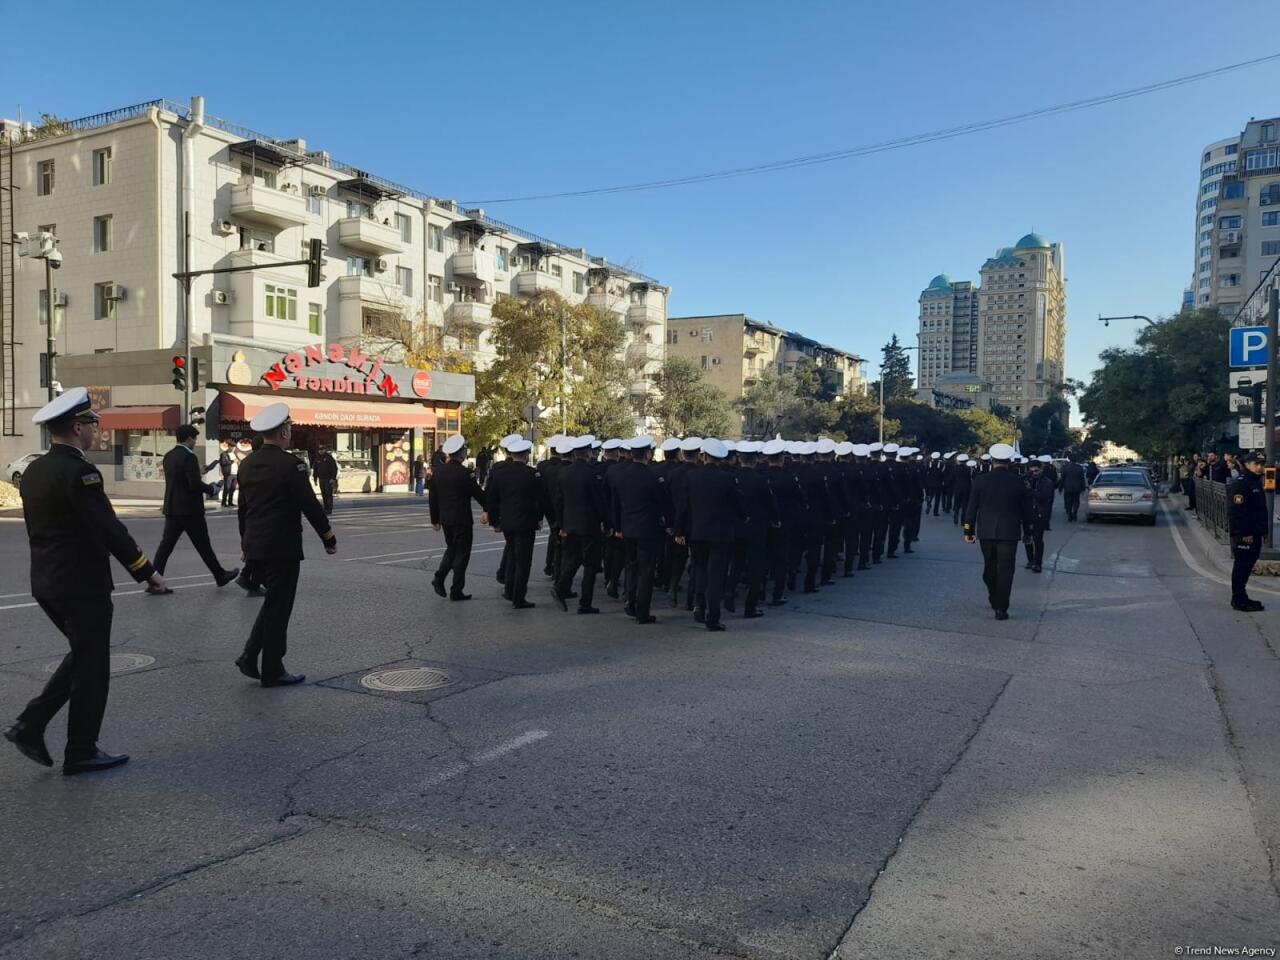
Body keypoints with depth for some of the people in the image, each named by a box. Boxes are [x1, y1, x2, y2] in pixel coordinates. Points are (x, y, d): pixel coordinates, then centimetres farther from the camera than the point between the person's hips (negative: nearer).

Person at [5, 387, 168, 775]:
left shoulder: (33, 471, 9)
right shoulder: (79, 471, -20)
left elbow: (40, 528, 16)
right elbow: (110, 530, -23)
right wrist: (147, 572, -17)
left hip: (47, 583, 9)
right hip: (82, 585, -9)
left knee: (82, 656, 23)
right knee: (92, 668, 5)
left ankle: (30, 725, 17)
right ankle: (81, 753, 15)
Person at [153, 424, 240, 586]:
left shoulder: (168, 456, 10)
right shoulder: (189, 457, -15)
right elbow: (195, 484, -21)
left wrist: (197, 471, 20)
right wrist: (211, 488, -4)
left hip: (172, 509, 7)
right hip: (190, 510, -7)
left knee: (166, 545, 6)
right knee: (203, 545, 4)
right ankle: (220, 576, 17)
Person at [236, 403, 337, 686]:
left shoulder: (247, 463, 8)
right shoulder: (290, 464, -15)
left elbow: (242, 507, 15)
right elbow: (310, 504, -16)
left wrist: (246, 541, 24)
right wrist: (329, 536, -4)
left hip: (254, 545, 7)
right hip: (282, 547, -7)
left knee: (274, 601, 21)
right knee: (278, 607, 3)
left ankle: (250, 657, 16)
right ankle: (272, 671, 12)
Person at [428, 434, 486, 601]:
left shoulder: (437, 472, 3)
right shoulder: (465, 473, -16)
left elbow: (432, 498, 8)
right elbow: (478, 493, -8)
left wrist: (435, 519, 18)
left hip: (445, 519, 6)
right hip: (462, 519, -6)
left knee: (451, 548, 23)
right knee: (461, 553, 3)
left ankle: (439, 577, 8)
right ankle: (456, 591, 7)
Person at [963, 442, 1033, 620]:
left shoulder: (980, 480, -5)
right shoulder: (1018, 482, -4)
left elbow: (971, 507, -3)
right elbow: (1026, 510, 3)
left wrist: (969, 530, 4)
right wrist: (1026, 531, 14)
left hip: (986, 531, 1)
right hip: (1009, 532, -1)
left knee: (990, 567, 18)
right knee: (1005, 569, 1)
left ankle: (994, 601, 31)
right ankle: (1001, 608, -3)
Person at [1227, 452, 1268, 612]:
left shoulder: (1256, 482, 16)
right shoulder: (1239, 483, -16)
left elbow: (1260, 509, 22)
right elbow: (1237, 511, -22)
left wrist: (1263, 530, 18)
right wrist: (1245, 533, -23)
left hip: (1254, 533, 10)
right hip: (1243, 535, -10)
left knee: (1247, 565, 14)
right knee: (1241, 566, -4)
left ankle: (1241, 597, 23)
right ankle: (1239, 600, 2)